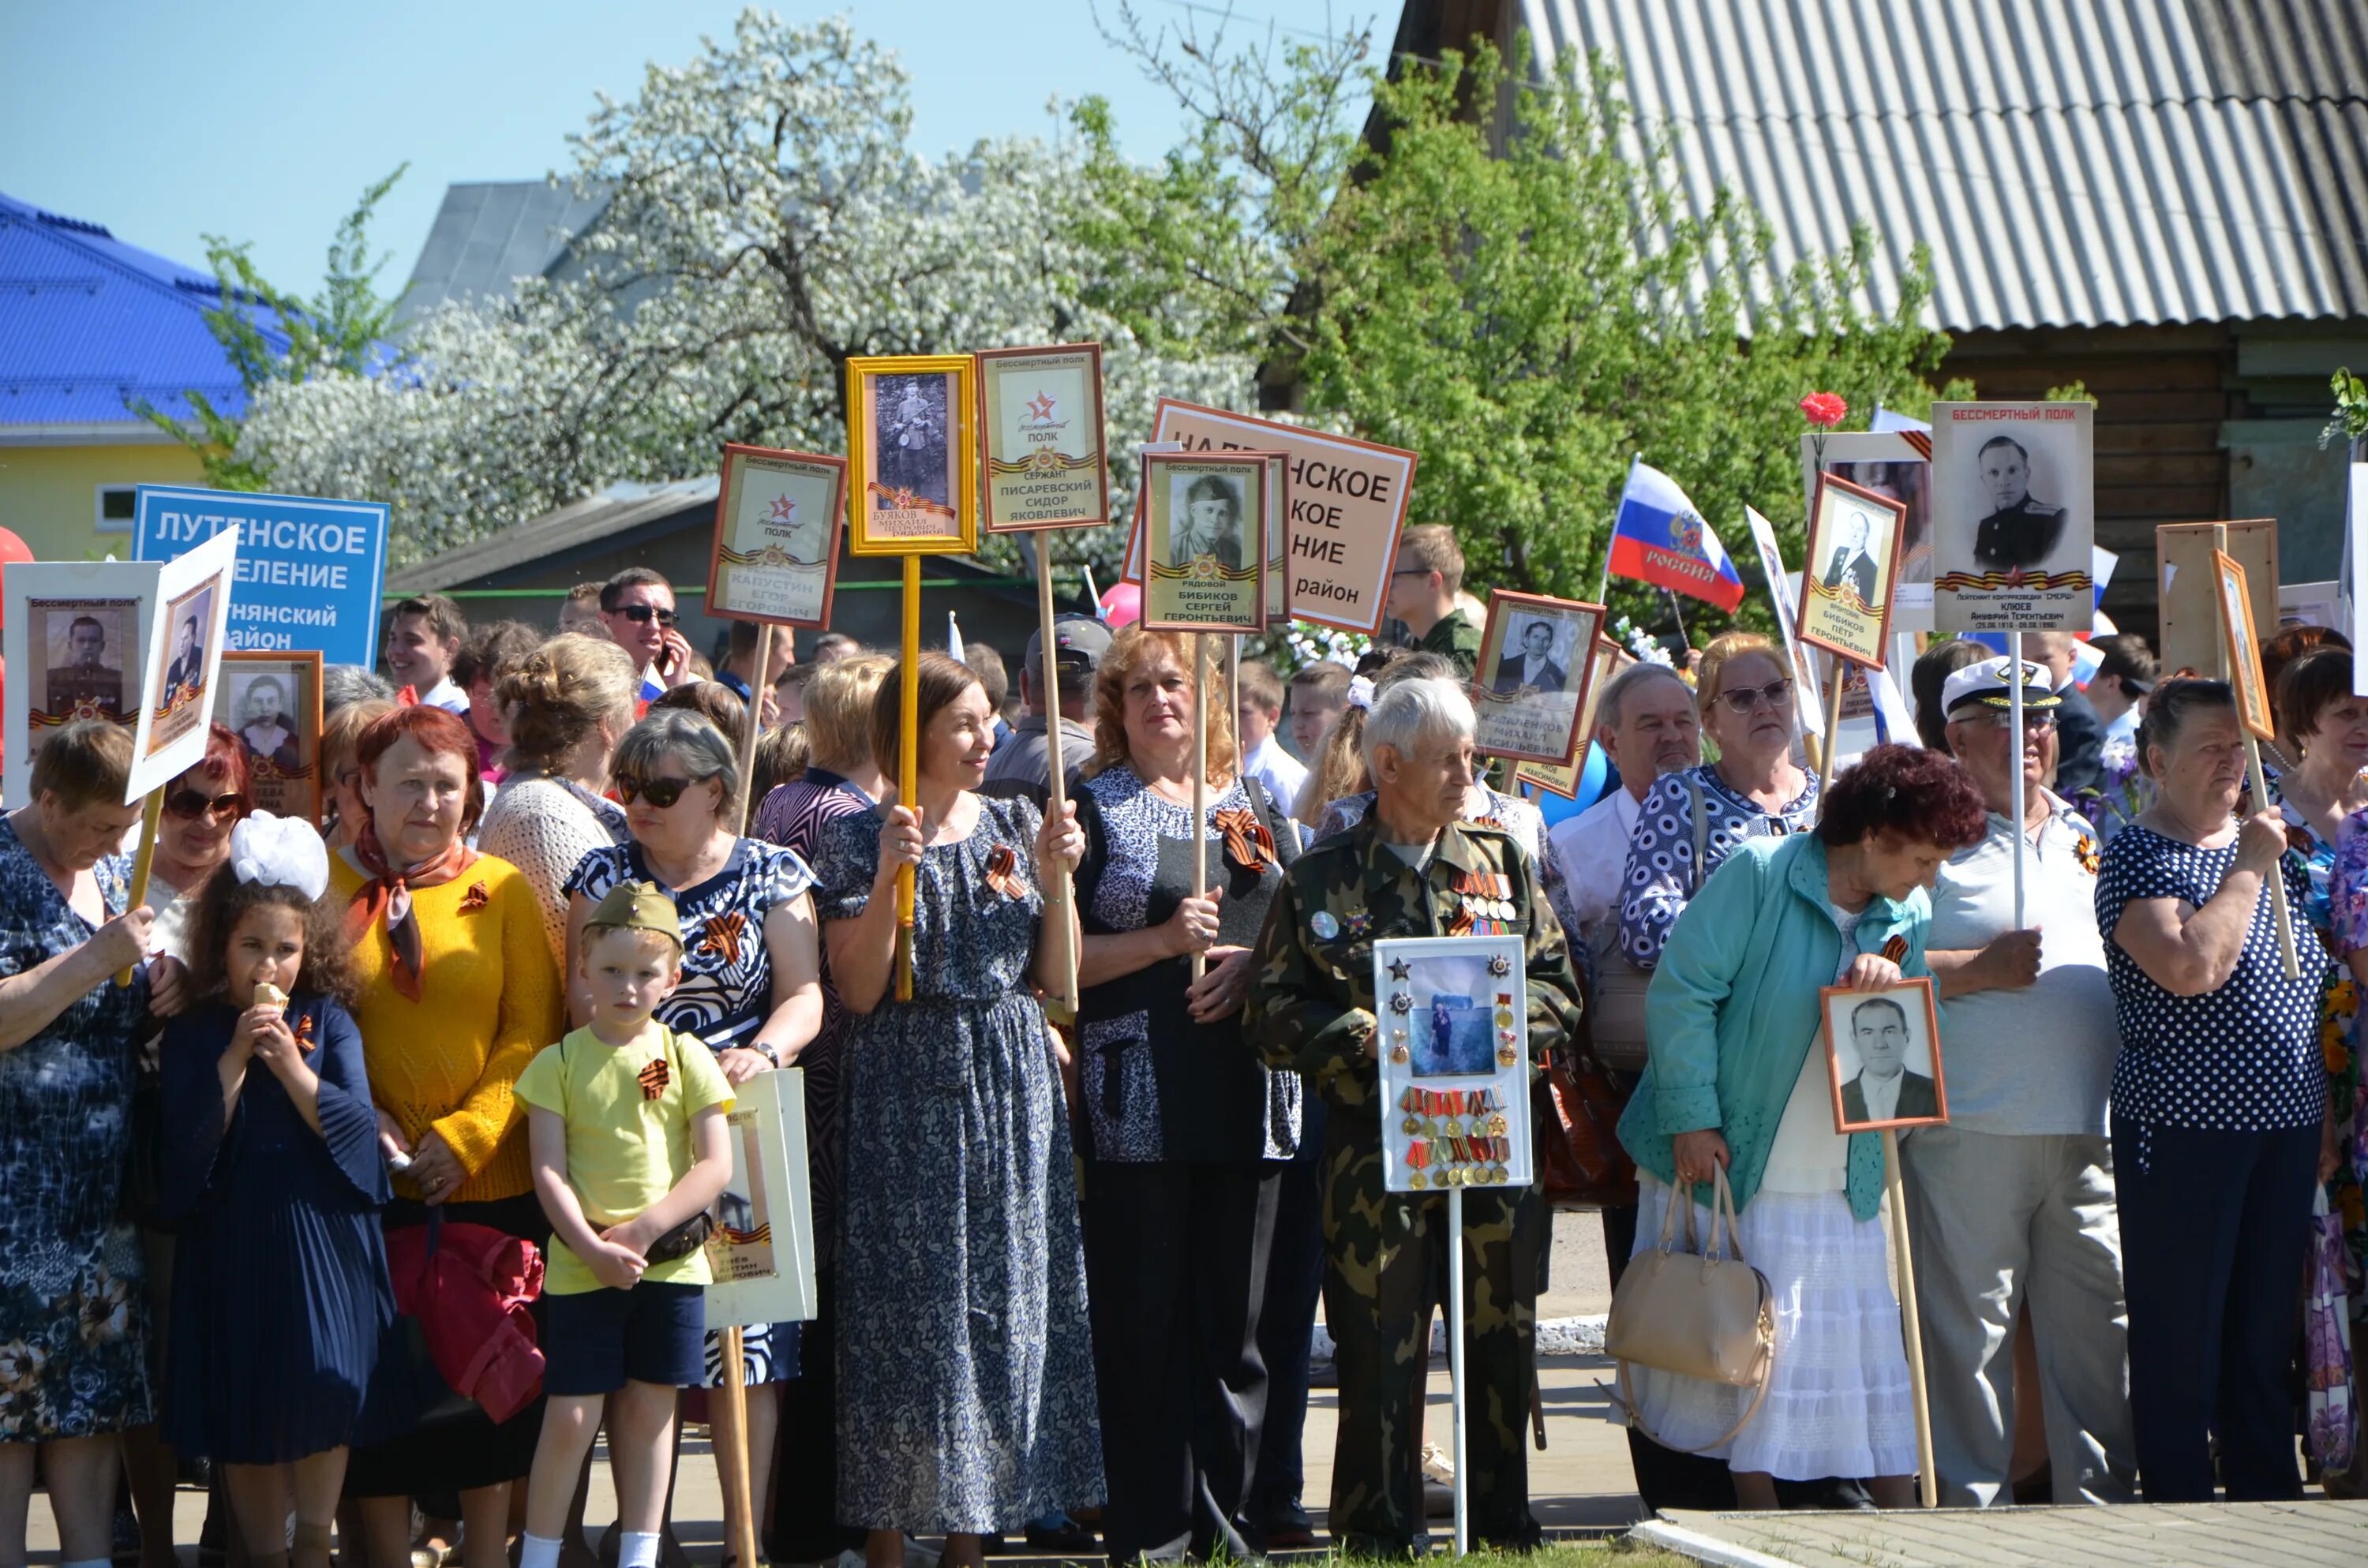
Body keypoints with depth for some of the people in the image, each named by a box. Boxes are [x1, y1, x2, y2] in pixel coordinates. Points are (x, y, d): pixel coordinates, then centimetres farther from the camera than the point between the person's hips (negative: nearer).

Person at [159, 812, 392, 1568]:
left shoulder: (328, 1021, 3)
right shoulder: (192, 1033, 2)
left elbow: (355, 1123, -7)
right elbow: (188, 1144, -8)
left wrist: (290, 1062, -16)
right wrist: (236, 1057, -15)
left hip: (321, 1226, -1)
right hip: (233, 1238, 1)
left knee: (322, 1385, -12)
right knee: (243, 1402, 5)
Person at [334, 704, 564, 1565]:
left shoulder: (501, 889, 4)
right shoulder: (325, 883, 3)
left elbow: (534, 1030, 0)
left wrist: (467, 1136, -11)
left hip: (491, 1182, 1)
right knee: (377, 1378, 4)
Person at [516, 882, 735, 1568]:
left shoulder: (686, 1059, 1)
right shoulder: (559, 1063, 0)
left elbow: (716, 1165, -3)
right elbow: (548, 1172, -4)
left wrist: (643, 1231, -13)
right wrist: (593, 1248, -16)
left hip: (669, 1263, 1)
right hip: (581, 1270, -1)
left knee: (649, 1410, 8)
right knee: (571, 1417, -3)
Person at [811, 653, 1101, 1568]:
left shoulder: (1013, 826, 10)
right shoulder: (856, 839, -2)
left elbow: (1056, 979, 8)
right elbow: (858, 991, -9)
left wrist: (1053, 879, -5)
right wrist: (888, 878, -18)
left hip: (1013, 1089, 4)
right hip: (907, 1096, -4)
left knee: (1006, 1301, 4)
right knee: (908, 1308, -6)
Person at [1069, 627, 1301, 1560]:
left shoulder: (1253, 807, 16)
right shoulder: (1093, 808, 5)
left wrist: (1252, 966, -3)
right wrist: (1165, 939, -14)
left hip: (1245, 1094, 4)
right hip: (1137, 1099, -4)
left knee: (1238, 1313, 4)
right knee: (1141, 1316, -4)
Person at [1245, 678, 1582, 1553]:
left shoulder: (1504, 865, 12)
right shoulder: (1321, 880, 3)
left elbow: (1558, 987, 11)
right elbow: (1275, 1011, 0)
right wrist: (1368, 1039, -14)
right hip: (1375, 1144, -3)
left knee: (1502, 1337, 6)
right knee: (1377, 1342, -2)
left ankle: (1503, 1518, 16)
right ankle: (1379, 1532, 6)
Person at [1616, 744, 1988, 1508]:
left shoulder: (1907, 916, 7)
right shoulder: (1758, 874, -12)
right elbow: (1682, 992, -13)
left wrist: (1890, 986, -11)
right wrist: (1692, 1120, -17)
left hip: (1844, 1184, 5)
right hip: (1730, 1163, -5)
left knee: (1873, 1352, 2)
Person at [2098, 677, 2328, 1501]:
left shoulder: (2265, 845, 14)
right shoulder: (2137, 858, -8)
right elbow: (2192, 967, -26)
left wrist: (2324, 1116, 18)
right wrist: (2247, 871, -16)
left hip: (2285, 1123, 7)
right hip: (2184, 1129, -7)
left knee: (2266, 1327, 12)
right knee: (2181, 1335, -1)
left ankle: (2268, 1491, 19)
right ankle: (2180, 1500, 5)